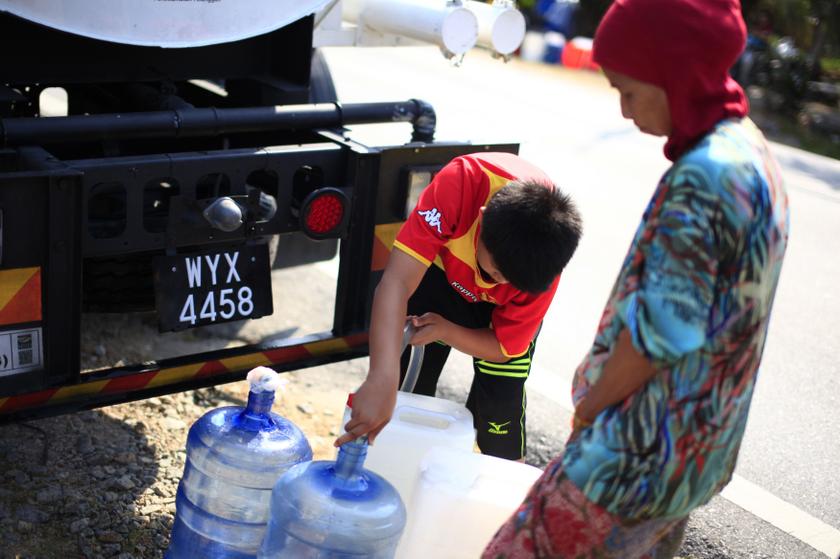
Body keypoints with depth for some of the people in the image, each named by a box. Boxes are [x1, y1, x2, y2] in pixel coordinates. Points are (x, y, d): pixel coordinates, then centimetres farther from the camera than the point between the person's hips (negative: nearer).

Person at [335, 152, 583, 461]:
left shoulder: (545, 256, -36)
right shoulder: (461, 183, -43)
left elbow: (504, 347, -20)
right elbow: (397, 282, -50)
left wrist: (445, 330, -36)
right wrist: (382, 380, -61)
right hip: (442, 269, 0)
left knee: (501, 398, -9)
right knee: (411, 385, -10)